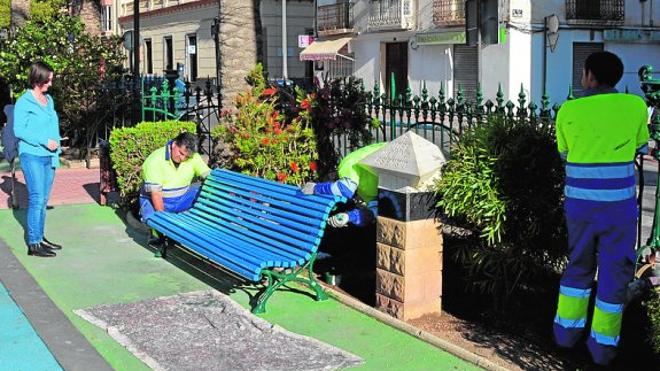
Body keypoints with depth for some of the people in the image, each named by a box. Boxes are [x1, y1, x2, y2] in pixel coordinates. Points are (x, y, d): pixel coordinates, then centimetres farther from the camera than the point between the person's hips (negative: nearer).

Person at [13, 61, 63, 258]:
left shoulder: (49, 100, 15)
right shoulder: (24, 102, -7)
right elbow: (19, 130, -12)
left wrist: (56, 143, 6)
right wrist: (44, 141, -17)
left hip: (49, 156, 7)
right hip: (32, 156, -7)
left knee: (44, 199, 11)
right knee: (36, 199, -9)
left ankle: (40, 237, 20)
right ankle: (33, 244, -5)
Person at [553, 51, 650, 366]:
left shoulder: (569, 110, -3)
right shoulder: (635, 106, -4)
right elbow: (640, 147, 12)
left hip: (579, 202, 2)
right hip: (618, 203, -1)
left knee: (578, 265, 19)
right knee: (614, 272, 9)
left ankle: (567, 329, 25)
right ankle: (602, 345, 13)